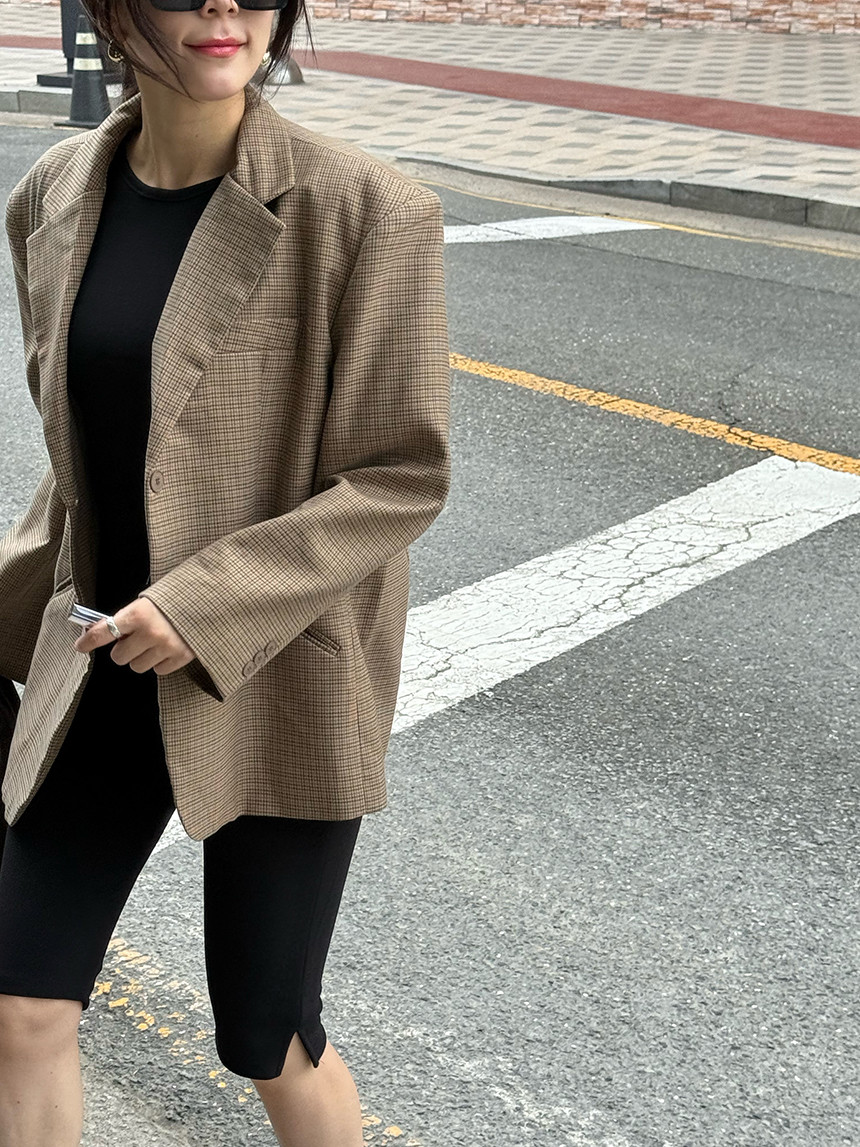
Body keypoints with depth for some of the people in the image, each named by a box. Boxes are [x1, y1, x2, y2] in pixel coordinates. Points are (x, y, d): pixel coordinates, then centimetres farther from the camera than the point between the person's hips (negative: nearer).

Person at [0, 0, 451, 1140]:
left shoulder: (368, 213, -16)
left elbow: (405, 477, -14)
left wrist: (207, 604, -20)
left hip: (274, 689, -4)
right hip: (104, 669, 5)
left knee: (265, 1038, 9)